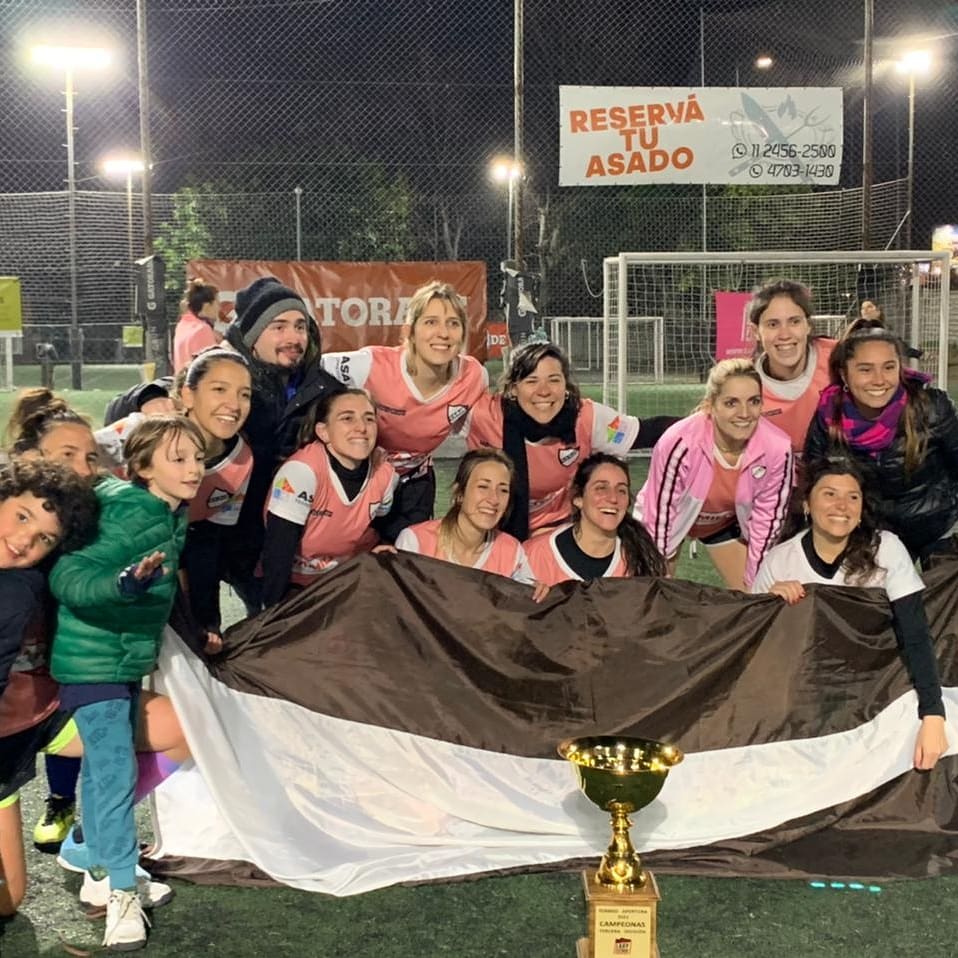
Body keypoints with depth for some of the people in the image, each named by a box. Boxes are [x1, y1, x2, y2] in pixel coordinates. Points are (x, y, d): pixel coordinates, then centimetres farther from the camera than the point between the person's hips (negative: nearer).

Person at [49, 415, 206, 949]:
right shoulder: (136, 520, -24)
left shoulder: (171, 516, 3)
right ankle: (122, 895, 2)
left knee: (104, 770, 18)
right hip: (94, 661, -9)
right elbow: (66, 576, -31)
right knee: (116, 775, -7)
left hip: (127, 659, 9)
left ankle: (102, 876, 30)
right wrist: (125, 583, -47)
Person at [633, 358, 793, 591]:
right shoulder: (680, 443, -38)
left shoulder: (777, 449, -29)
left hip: (726, 522, 3)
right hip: (673, 520, -2)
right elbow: (659, 512, -27)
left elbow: (768, 518, -15)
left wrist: (755, 583, -8)